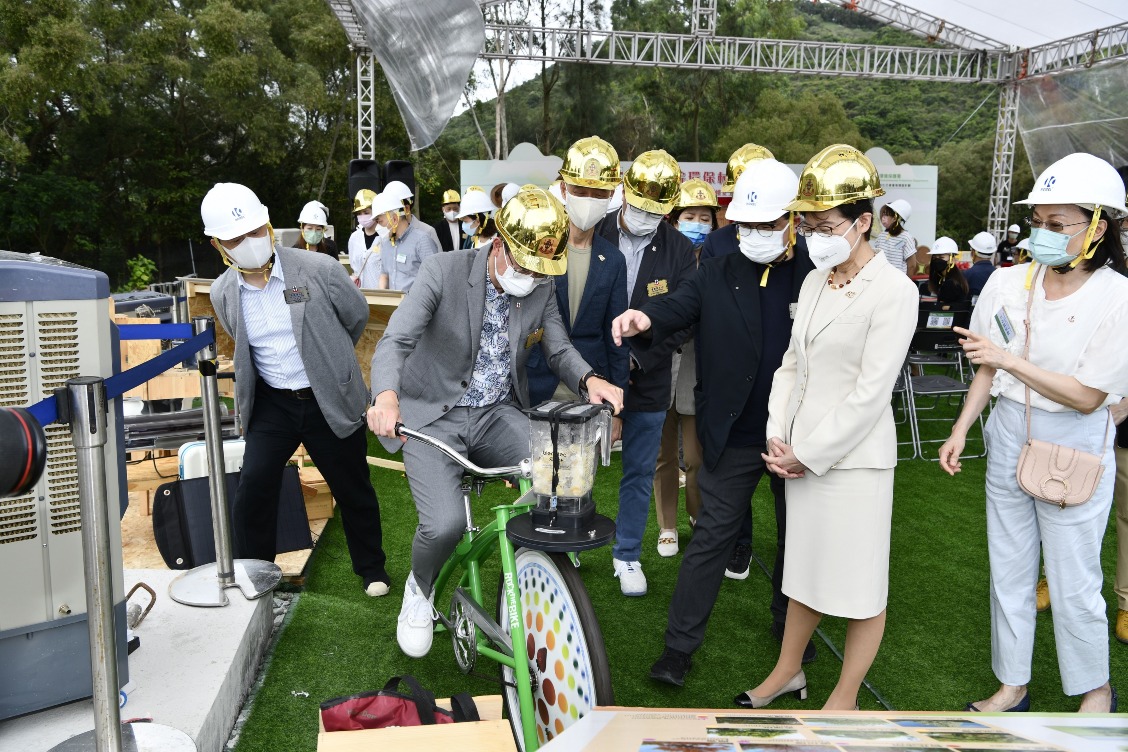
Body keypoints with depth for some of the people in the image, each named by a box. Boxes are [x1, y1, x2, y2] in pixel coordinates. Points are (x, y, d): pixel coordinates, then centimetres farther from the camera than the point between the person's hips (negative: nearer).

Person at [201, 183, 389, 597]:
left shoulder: (320, 269, -15)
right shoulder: (223, 293, -3)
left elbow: (357, 317, 4)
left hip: (331, 401, -2)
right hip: (271, 403, 2)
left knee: (353, 489, 10)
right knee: (252, 488, -5)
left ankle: (371, 567, 33)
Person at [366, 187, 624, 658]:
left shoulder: (543, 289, -2)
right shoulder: (444, 271, -16)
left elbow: (559, 350, 5)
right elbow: (395, 342, -22)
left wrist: (588, 379, -18)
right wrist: (386, 395, -43)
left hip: (498, 415, 4)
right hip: (433, 417, -3)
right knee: (445, 524, -25)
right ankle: (420, 589, 13)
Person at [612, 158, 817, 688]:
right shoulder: (716, 276, -1)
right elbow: (677, 307, -16)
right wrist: (645, 320, -39)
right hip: (733, 437, 0)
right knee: (711, 537, 6)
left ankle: (790, 624, 42)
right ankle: (679, 644, 17)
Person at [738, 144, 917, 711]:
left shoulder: (893, 291, -13)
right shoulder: (815, 280, 8)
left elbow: (870, 392, -17)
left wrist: (810, 453, -14)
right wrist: (777, 436, -1)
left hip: (854, 457, -6)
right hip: (801, 452, 7)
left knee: (860, 583, 8)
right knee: (805, 569, 20)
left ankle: (845, 698, 27)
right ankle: (788, 671, 37)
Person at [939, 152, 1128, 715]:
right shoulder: (1008, 284, -3)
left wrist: (1009, 359, -22)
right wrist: (961, 430, 4)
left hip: (1073, 450, -4)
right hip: (1008, 438, 5)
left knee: (1073, 584, 8)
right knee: (1008, 572, 14)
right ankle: (1012, 686, 32)